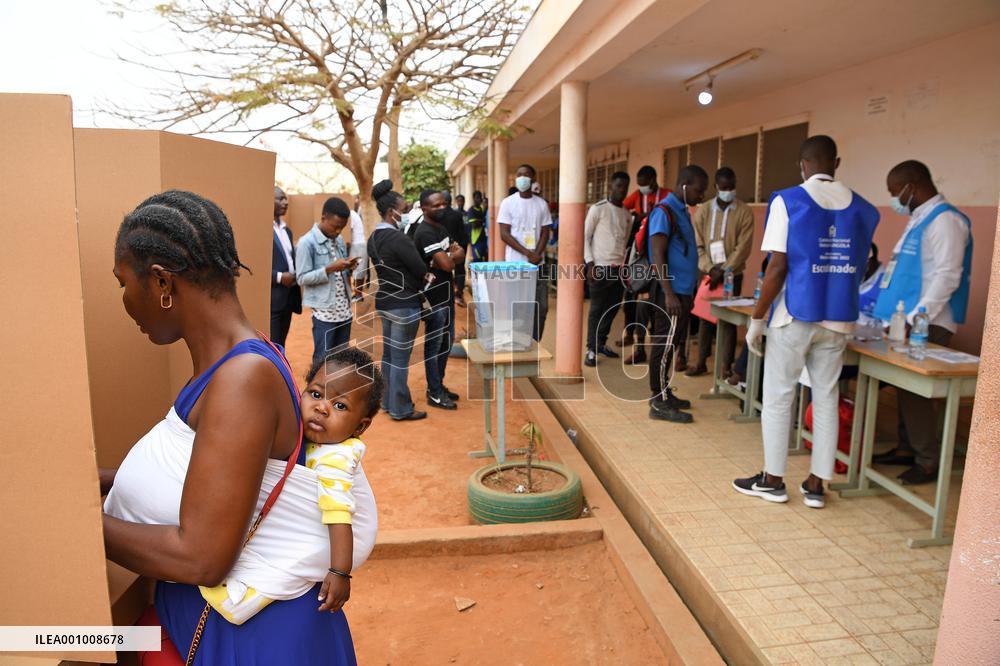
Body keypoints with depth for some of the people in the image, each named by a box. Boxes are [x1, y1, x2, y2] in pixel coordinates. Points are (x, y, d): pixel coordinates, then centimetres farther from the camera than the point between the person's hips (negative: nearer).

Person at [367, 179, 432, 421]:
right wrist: (426, 278, 4)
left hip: (384, 301, 9)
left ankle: (388, 401, 28)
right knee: (400, 358, 0)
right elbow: (422, 270, -18)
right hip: (404, 304, -9)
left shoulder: (373, 238, 7)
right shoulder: (398, 238, -21)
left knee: (388, 354, 17)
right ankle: (400, 409, 10)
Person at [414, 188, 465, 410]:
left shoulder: (441, 228, 11)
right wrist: (454, 255, -4)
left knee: (446, 343, 17)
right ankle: (434, 394, 10)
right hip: (434, 299, -10)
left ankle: (439, 385, 30)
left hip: (446, 295, 10)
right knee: (434, 346, 0)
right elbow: (446, 264, -26)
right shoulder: (425, 233, -20)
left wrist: (450, 255, -15)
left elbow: (459, 254, 7)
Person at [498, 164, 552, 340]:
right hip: (515, 263, -3)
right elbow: (504, 234, -7)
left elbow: (545, 233, 6)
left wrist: (537, 255, -12)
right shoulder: (508, 203, -2)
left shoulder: (542, 204, 7)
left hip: (538, 263, 3)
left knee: (541, 307, 4)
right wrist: (528, 253, -14)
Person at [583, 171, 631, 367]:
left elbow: (626, 242, 18)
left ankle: (601, 342, 26)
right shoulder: (598, 209, -5)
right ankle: (591, 349, 7)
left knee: (612, 308, 11)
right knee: (597, 309, 0)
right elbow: (585, 237, -6)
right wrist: (590, 263, -12)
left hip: (619, 268, 6)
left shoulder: (627, 214, 13)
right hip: (600, 267, -6)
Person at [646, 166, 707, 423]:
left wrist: (687, 293, 18)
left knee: (671, 346, 14)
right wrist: (669, 294, -23)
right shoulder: (664, 212, -12)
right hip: (671, 293, -9)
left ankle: (664, 393, 24)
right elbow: (658, 256, -18)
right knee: (664, 346, -4)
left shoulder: (682, 211, 16)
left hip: (683, 292, 9)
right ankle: (659, 403, 2)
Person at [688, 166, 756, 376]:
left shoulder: (745, 212, -3)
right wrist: (710, 268, -12)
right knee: (705, 318, 8)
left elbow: (743, 248, -9)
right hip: (706, 273, 2)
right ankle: (701, 362, 18)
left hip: (732, 275, -2)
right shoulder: (703, 211, 3)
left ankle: (725, 366, 7)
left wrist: (723, 271, -15)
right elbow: (697, 245, 0)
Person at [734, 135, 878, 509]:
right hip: (839, 319, 5)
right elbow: (858, 267, 12)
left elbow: (778, 267, -14)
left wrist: (757, 318, -7)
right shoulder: (862, 208, 6)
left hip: (795, 316, -4)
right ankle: (815, 485, 18)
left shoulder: (787, 201, -8)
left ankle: (772, 481, 16)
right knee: (826, 398, 11)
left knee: (778, 397, 6)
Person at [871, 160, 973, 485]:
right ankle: (907, 448, 25)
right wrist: (900, 315, 17)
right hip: (909, 319, 9)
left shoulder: (945, 220, -13)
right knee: (906, 386, 14)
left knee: (914, 389, -5)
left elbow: (946, 276, -20)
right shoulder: (919, 219, 16)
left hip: (927, 324, -9)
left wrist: (915, 319, -22)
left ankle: (929, 460, 8)